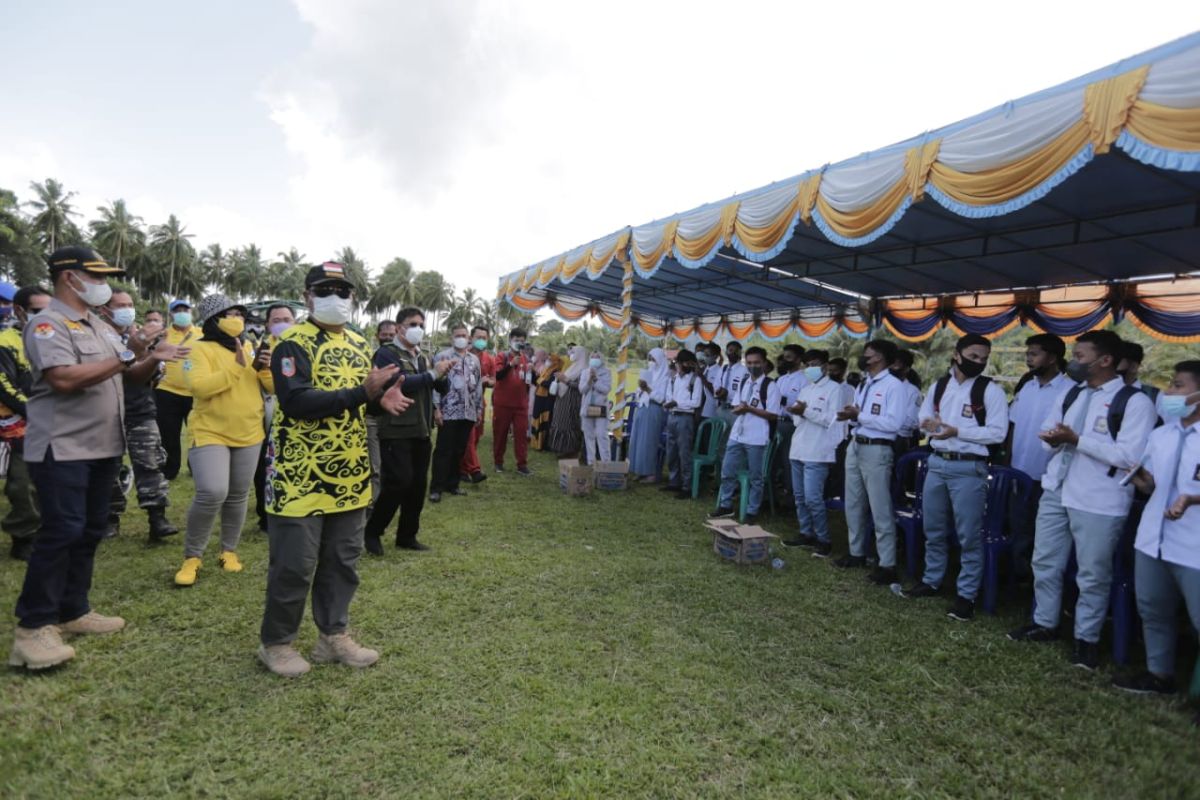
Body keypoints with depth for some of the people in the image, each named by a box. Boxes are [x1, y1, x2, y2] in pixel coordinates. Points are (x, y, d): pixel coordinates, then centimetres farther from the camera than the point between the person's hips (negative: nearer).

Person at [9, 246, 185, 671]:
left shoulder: (100, 327, 15)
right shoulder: (48, 324, -12)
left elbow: (130, 375, 17)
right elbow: (64, 379, -26)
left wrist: (151, 359, -4)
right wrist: (126, 356, -23)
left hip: (103, 446, 9)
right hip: (63, 449, -8)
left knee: (90, 530, 12)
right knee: (61, 532, -8)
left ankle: (72, 611, 22)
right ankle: (33, 626, 2)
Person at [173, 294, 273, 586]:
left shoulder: (251, 349, 8)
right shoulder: (201, 350, -7)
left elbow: (274, 389, 5)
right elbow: (199, 387, -23)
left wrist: (265, 369, -15)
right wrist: (237, 367, -25)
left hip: (248, 435, 5)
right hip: (210, 433, -5)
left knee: (238, 496, 11)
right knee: (212, 493, -18)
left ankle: (229, 550, 28)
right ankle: (192, 556, 3)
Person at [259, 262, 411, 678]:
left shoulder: (358, 344, 12)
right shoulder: (292, 344, -11)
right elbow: (297, 401, -25)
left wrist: (383, 398, -6)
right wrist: (362, 393, -29)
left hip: (348, 474, 7)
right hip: (301, 475, -7)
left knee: (342, 560, 14)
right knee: (294, 564, 2)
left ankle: (334, 635, 28)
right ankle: (276, 642, 22)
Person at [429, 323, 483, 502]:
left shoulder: (474, 360, 14)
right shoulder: (442, 357, -2)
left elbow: (478, 386, 17)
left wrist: (479, 409, 14)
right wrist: (436, 408, -13)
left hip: (468, 413, 5)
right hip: (448, 412, -5)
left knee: (459, 451, 10)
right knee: (443, 450, -2)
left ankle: (452, 484, 21)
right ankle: (436, 487, 5)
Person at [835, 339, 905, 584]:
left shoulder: (893, 385, -11)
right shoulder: (863, 384, 15)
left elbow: (893, 423, -20)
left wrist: (859, 415, -18)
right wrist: (850, 416, -6)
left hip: (876, 450, -9)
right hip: (855, 447, 9)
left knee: (880, 509, -2)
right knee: (853, 505, 17)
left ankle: (887, 565, 7)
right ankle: (857, 553, 31)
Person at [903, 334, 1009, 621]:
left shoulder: (991, 390, -7)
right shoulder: (938, 386, 9)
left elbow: (997, 433, -13)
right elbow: (923, 418, 16)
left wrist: (957, 431, -21)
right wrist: (930, 424, -8)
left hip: (969, 468, -5)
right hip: (937, 463, 5)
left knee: (969, 536, 3)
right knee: (934, 530, 16)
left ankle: (966, 595, 15)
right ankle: (931, 581, 33)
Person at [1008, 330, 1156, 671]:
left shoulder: (1134, 402, -11)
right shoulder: (1071, 393, 10)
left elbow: (1130, 456, -19)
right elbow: (1047, 430, 16)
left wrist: (1077, 440, -20)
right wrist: (1054, 438, -7)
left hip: (1098, 502, -6)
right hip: (1055, 492, 7)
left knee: (1092, 575, 7)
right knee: (1044, 562, 15)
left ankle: (1087, 639, 25)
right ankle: (1044, 624, 33)